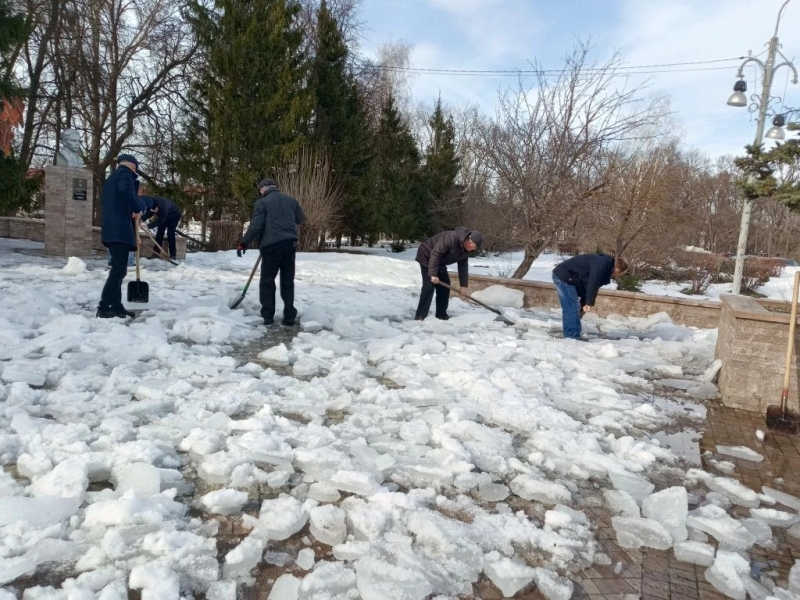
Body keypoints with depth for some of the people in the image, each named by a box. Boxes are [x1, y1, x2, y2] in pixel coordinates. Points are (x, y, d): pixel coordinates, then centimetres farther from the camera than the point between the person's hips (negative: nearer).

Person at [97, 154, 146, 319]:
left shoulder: (111, 179, 28)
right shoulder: (125, 174, -1)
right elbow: (126, 190, -26)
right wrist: (137, 209, -11)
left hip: (111, 230, 10)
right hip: (120, 230, -10)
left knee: (118, 269, 13)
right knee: (119, 270, -11)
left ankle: (116, 306, 15)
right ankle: (104, 307, -13)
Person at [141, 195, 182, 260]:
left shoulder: (163, 206, -42)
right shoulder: (151, 202, -23)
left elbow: (160, 220, -37)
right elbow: (148, 213, -12)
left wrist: (148, 225, -41)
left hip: (174, 215, -7)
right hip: (164, 216, 7)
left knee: (170, 233, -14)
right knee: (159, 232, 0)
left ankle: (173, 255, -8)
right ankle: (156, 253, 6)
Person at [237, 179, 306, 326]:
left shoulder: (262, 202, -2)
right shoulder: (291, 200, 11)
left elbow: (256, 225, -9)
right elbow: (301, 219, 21)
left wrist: (244, 243, -2)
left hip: (271, 245, -4)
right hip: (290, 244, 4)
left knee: (267, 281, 6)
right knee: (288, 281, 9)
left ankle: (267, 316, 6)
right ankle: (289, 316, 8)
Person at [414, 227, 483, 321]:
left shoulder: (465, 250, -5)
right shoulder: (451, 238, -34)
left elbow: (463, 267, 3)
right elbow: (435, 254, -36)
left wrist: (464, 285, -1)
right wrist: (433, 274, -36)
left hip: (440, 261, 9)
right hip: (427, 257, -9)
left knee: (445, 285, 5)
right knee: (429, 286, -17)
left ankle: (441, 314, 13)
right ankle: (420, 316, -15)